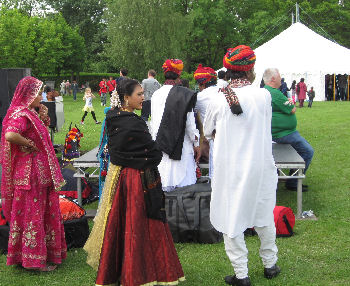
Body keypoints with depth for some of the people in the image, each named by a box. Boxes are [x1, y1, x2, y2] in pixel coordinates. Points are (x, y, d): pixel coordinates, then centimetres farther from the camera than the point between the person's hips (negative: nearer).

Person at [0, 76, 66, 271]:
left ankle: (47, 253, 29)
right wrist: (29, 144, -21)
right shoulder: (21, 114, -18)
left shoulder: (30, 113, 12)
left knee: (43, 212, 17)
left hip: (40, 172, 10)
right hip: (30, 173, -10)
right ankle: (34, 259, 10)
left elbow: (41, 135, 21)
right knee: (32, 215, 0)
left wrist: (43, 118, 6)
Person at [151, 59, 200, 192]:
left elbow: (152, 121, 11)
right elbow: (190, 122, -9)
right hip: (180, 146, -5)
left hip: (159, 145, 5)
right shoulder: (184, 94, -11)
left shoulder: (156, 94, 4)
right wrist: (196, 143, 2)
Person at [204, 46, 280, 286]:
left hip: (229, 169, -1)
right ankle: (270, 264, 33)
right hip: (260, 166, 1)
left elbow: (208, 132, 7)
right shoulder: (263, 96, -9)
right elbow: (266, 128, 5)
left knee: (231, 221, 9)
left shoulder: (219, 101, -8)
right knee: (264, 216, 19)